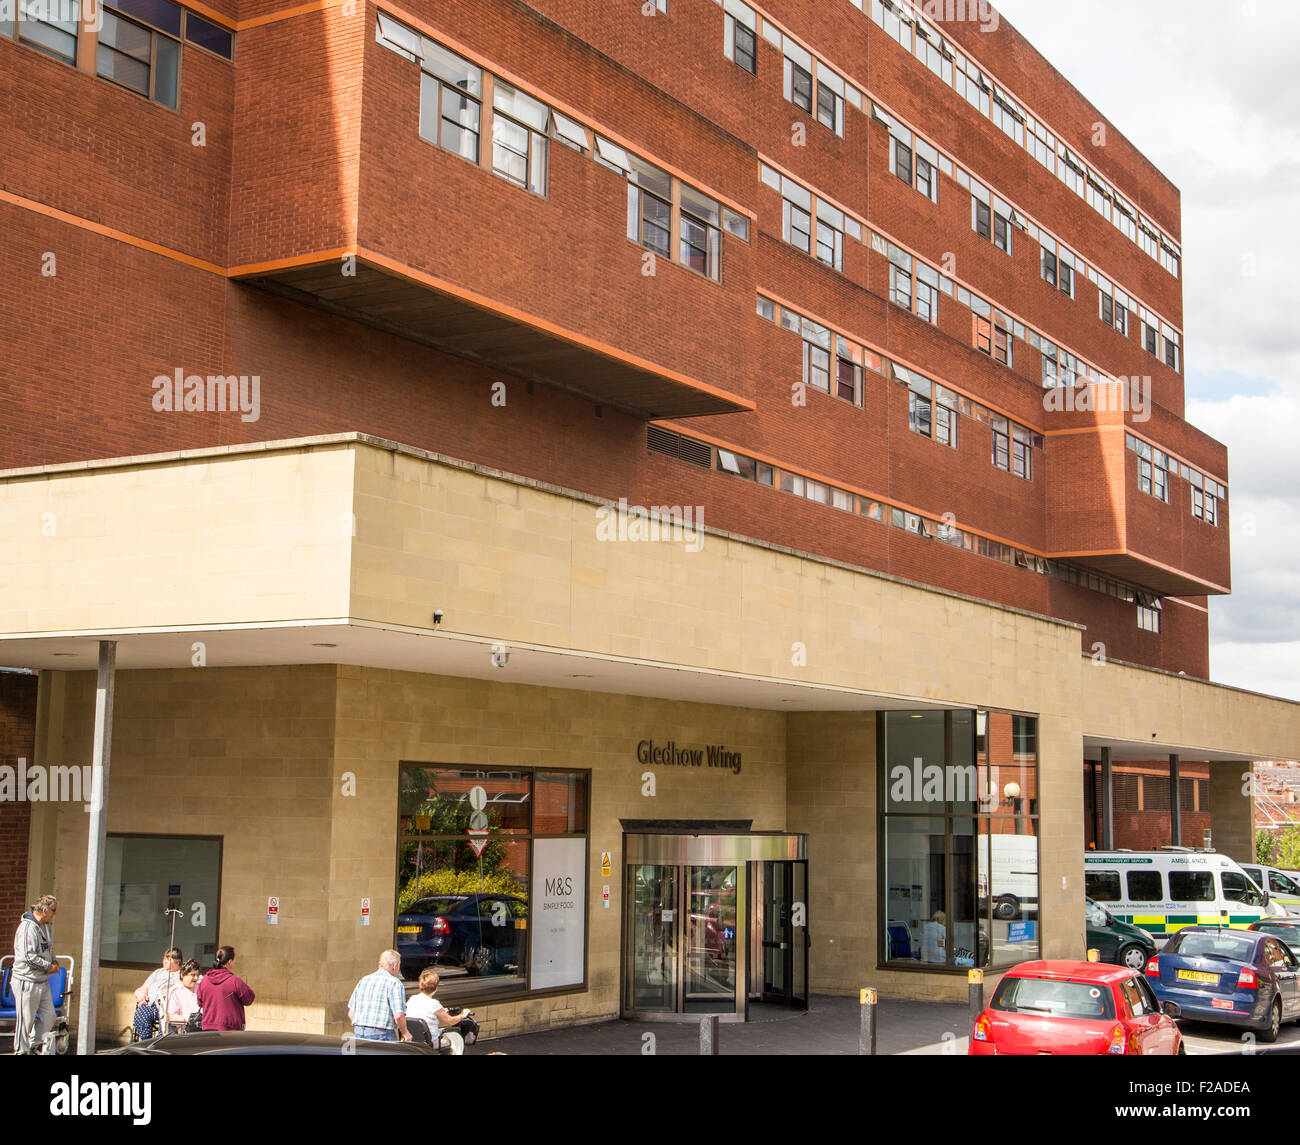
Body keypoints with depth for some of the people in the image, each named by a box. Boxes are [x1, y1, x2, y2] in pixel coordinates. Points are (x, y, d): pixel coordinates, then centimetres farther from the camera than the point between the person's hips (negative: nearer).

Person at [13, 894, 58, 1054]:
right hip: (27, 981, -9)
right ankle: (21, 1050, 11)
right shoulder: (27, 927, -18)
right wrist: (48, 966, -14)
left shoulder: (45, 926, 11)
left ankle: (35, 1046, 24)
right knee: (26, 1018, -1)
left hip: (42, 981, 9)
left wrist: (53, 962, 8)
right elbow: (29, 957, -23)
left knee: (49, 1017, 9)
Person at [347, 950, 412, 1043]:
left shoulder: (363, 980, 14)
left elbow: (351, 1014, 16)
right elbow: (398, 1016, -15)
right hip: (382, 1035, -6)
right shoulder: (395, 983, -6)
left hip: (359, 1034, 6)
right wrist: (405, 1033, 1)